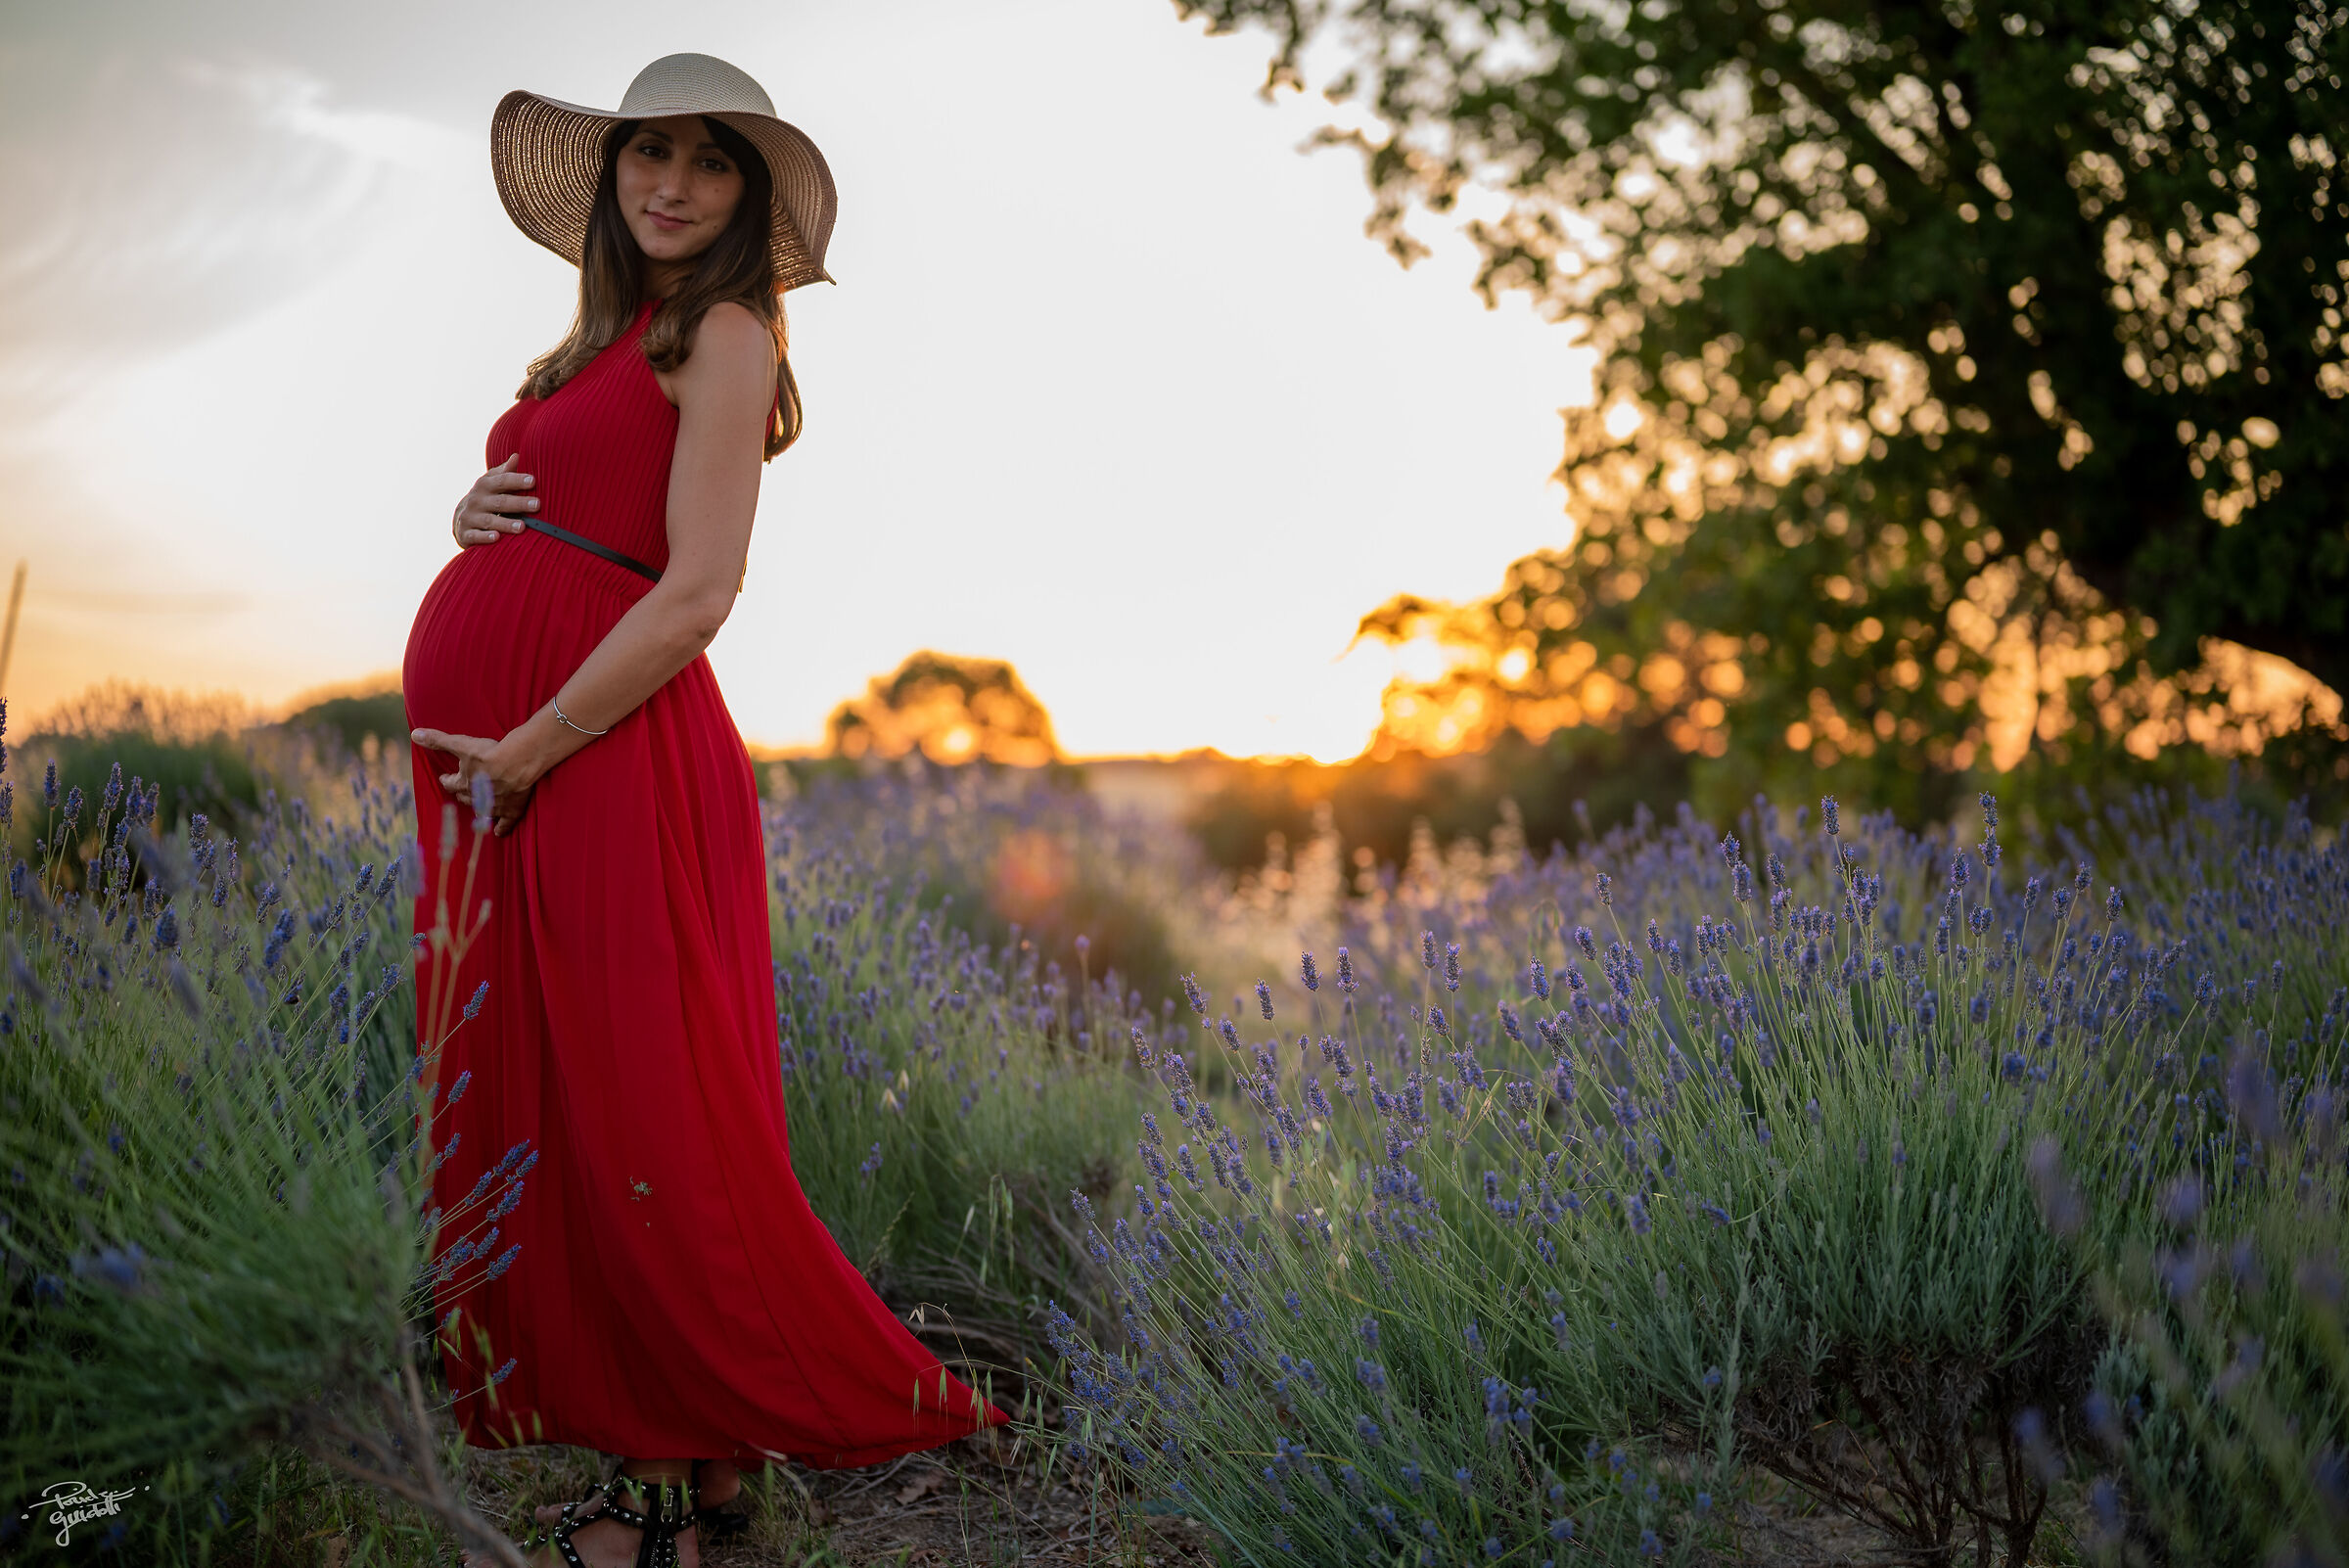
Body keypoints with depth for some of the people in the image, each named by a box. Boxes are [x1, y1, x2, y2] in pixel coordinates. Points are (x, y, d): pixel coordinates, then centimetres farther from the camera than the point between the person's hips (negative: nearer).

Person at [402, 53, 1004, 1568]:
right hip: (497, 768, 9)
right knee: (534, 1104, 11)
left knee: (629, 1116, -4)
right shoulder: (600, 342, 20)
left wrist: (527, 751, -15)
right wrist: (478, 516, 3)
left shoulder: (725, 335, -5)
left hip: (602, 757, -9)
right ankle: (654, 1445, 22)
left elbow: (696, 595, -14)